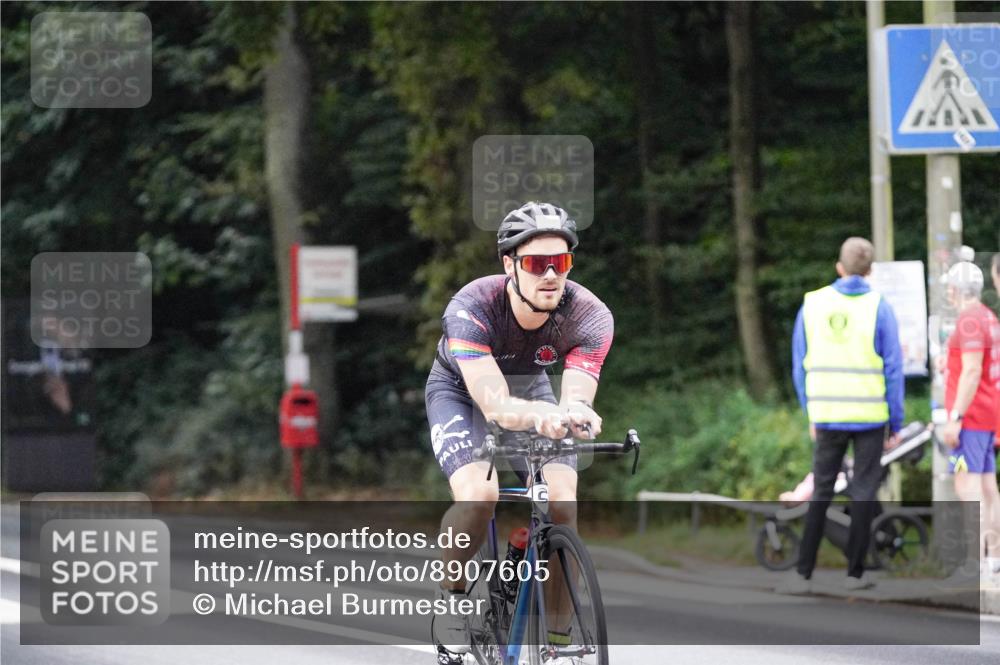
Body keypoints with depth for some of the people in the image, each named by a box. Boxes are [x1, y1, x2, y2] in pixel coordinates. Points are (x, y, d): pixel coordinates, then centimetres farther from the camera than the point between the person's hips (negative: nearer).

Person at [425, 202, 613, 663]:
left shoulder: (590, 317, -29)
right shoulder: (471, 309, -37)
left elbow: (577, 400, -38)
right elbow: (495, 406, -46)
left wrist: (575, 417, -63)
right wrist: (544, 414, -67)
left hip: (530, 386, 3)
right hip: (462, 390, -3)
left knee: (562, 504, -18)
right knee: (478, 495, -29)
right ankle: (451, 598, -4)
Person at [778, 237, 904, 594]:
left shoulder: (812, 304, 2)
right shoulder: (879, 308, -6)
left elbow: (800, 366, 7)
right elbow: (893, 369, -5)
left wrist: (811, 415, 16)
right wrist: (895, 423, 2)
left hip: (827, 416, 2)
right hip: (870, 416, -2)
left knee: (821, 492, 8)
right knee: (863, 492, 6)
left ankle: (803, 573, 3)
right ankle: (855, 572, 9)